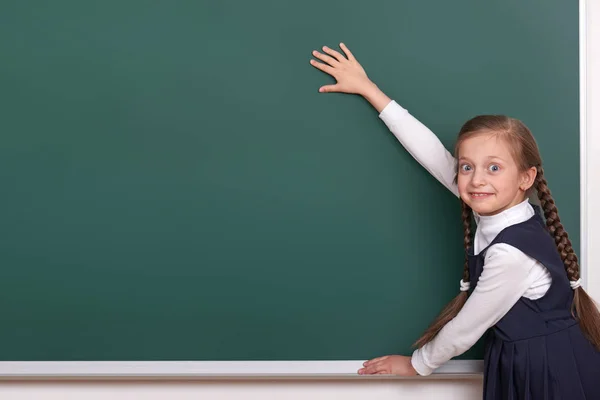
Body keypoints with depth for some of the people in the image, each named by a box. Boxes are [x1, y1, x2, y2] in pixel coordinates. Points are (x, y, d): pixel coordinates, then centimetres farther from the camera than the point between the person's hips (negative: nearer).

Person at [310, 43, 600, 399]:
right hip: (520, 364, 7)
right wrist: (367, 88, 0)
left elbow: (465, 329, -16)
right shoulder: (495, 210, -8)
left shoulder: (510, 253, -28)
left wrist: (417, 364, 1)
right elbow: (432, 153, -5)